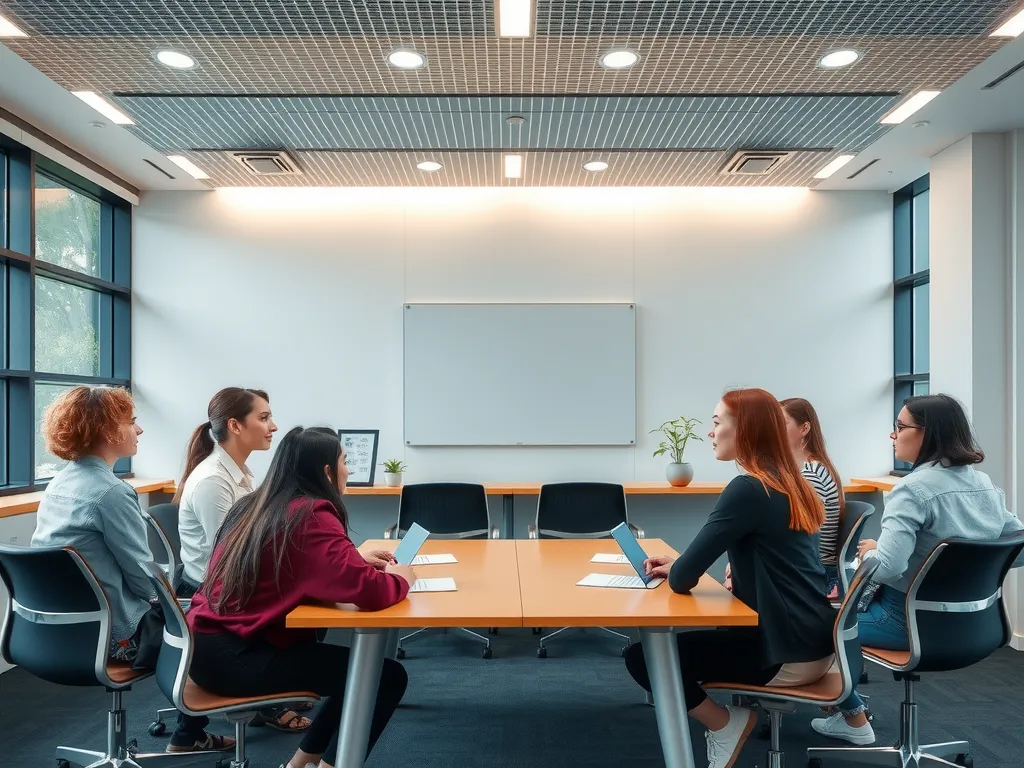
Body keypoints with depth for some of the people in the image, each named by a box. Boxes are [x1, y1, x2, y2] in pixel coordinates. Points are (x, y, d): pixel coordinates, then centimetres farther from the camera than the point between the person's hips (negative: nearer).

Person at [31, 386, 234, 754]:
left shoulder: (58, 484, 6)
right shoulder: (110, 492, -23)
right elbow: (143, 576, -19)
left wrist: (162, 593, 16)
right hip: (109, 633, -9)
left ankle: (190, 733, 33)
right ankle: (188, 736, 28)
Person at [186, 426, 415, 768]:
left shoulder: (255, 505, 9)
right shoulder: (311, 517, -18)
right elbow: (370, 593, -27)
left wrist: (357, 559, 14)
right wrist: (401, 577, -5)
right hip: (231, 656, -10)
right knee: (386, 676, -7)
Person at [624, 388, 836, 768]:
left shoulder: (748, 489, -21)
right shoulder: (786, 483, 7)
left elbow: (683, 579, -21)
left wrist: (675, 569, 2)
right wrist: (679, 565, 7)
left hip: (789, 651, -9)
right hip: (809, 639, 9)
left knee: (642, 656, -4)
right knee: (694, 636, 29)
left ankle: (724, 725, 7)